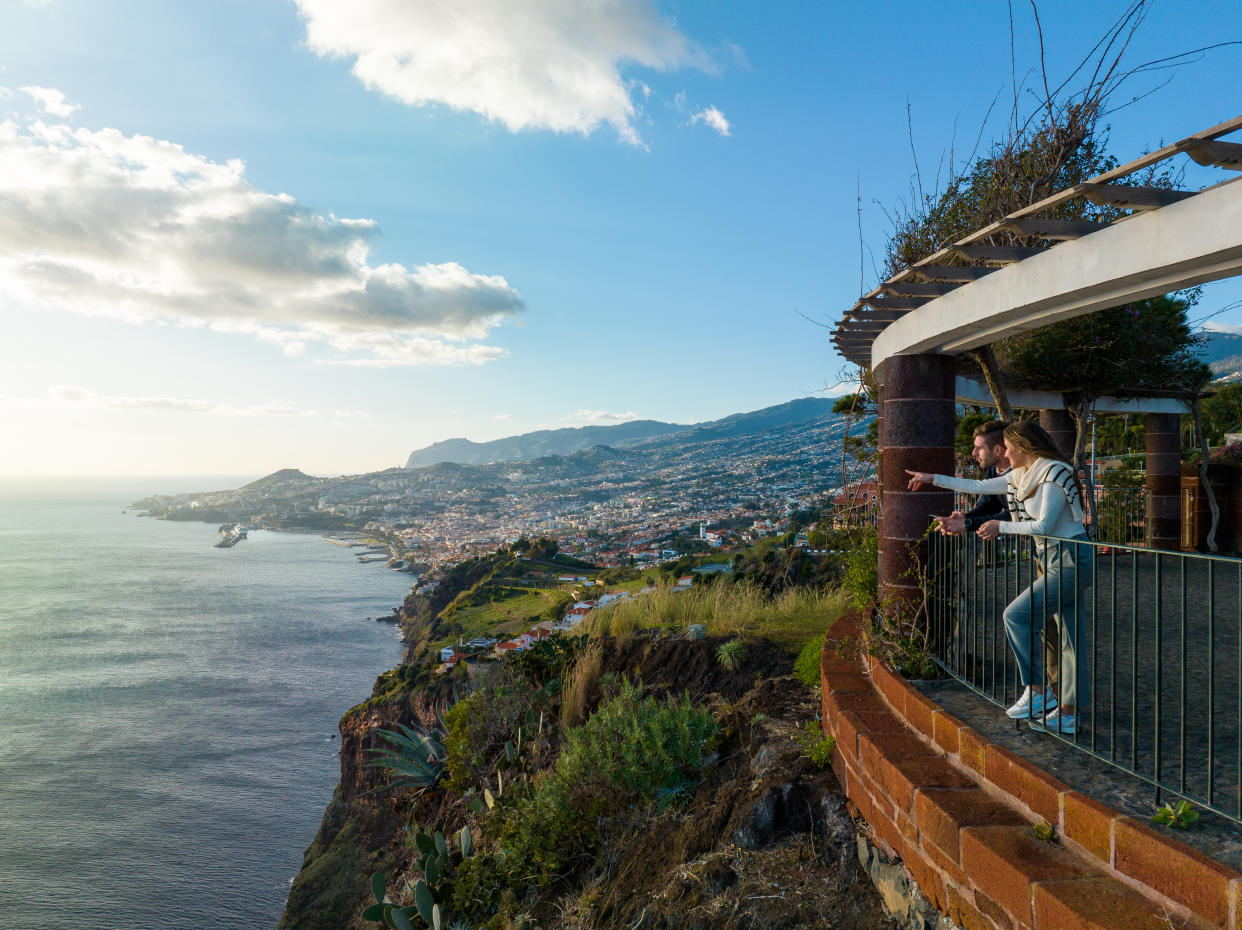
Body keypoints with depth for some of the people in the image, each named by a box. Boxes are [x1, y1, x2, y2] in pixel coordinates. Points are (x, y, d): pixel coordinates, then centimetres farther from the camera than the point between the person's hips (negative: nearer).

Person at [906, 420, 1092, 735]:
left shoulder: (1054, 474, -15)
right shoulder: (1021, 476, 11)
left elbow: (1043, 525, -21)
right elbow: (978, 487, 20)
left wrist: (1001, 526, -10)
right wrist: (933, 479, 23)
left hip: (1070, 561, -9)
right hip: (1057, 561, 9)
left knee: (1016, 616, -10)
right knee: (1070, 638, 9)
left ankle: (1038, 692, -1)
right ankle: (1067, 713, 13)